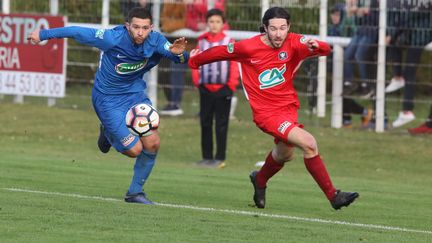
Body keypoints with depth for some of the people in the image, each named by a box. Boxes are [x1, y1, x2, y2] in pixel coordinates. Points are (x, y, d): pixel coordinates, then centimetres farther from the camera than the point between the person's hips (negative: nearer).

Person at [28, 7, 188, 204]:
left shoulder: (155, 41, -16)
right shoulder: (113, 39, -28)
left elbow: (181, 58, -12)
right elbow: (79, 32, -19)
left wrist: (180, 53, -38)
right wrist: (43, 34, -12)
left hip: (135, 92, 4)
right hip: (108, 99, -4)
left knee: (152, 144, -8)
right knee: (134, 150, -8)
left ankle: (135, 192, 12)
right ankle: (108, 133, 26)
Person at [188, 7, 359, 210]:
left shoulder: (294, 43, -10)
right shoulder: (249, 47, -14)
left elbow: (325, 49, -24)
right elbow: (220, 52, 3)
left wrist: (316, 46, -47)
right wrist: (194, 61, 18)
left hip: (288, 107, 5)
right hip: (266, 112, -5)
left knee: (284, 154, 29)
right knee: (309, 144, -23)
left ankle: (260, 180, 60)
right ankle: (333, 196, -18)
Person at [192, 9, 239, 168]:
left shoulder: (229, 43, -2)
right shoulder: (202, 42, 6)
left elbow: (234, 65, -3)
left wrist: (231, 86, -8)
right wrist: (197, 82, -1)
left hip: (223, 89, -3)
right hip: (206, 89, 3)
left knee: (221, 125, -1)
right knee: (205, 124, 8)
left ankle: (220, 158, 2)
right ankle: (207, 157, 15)